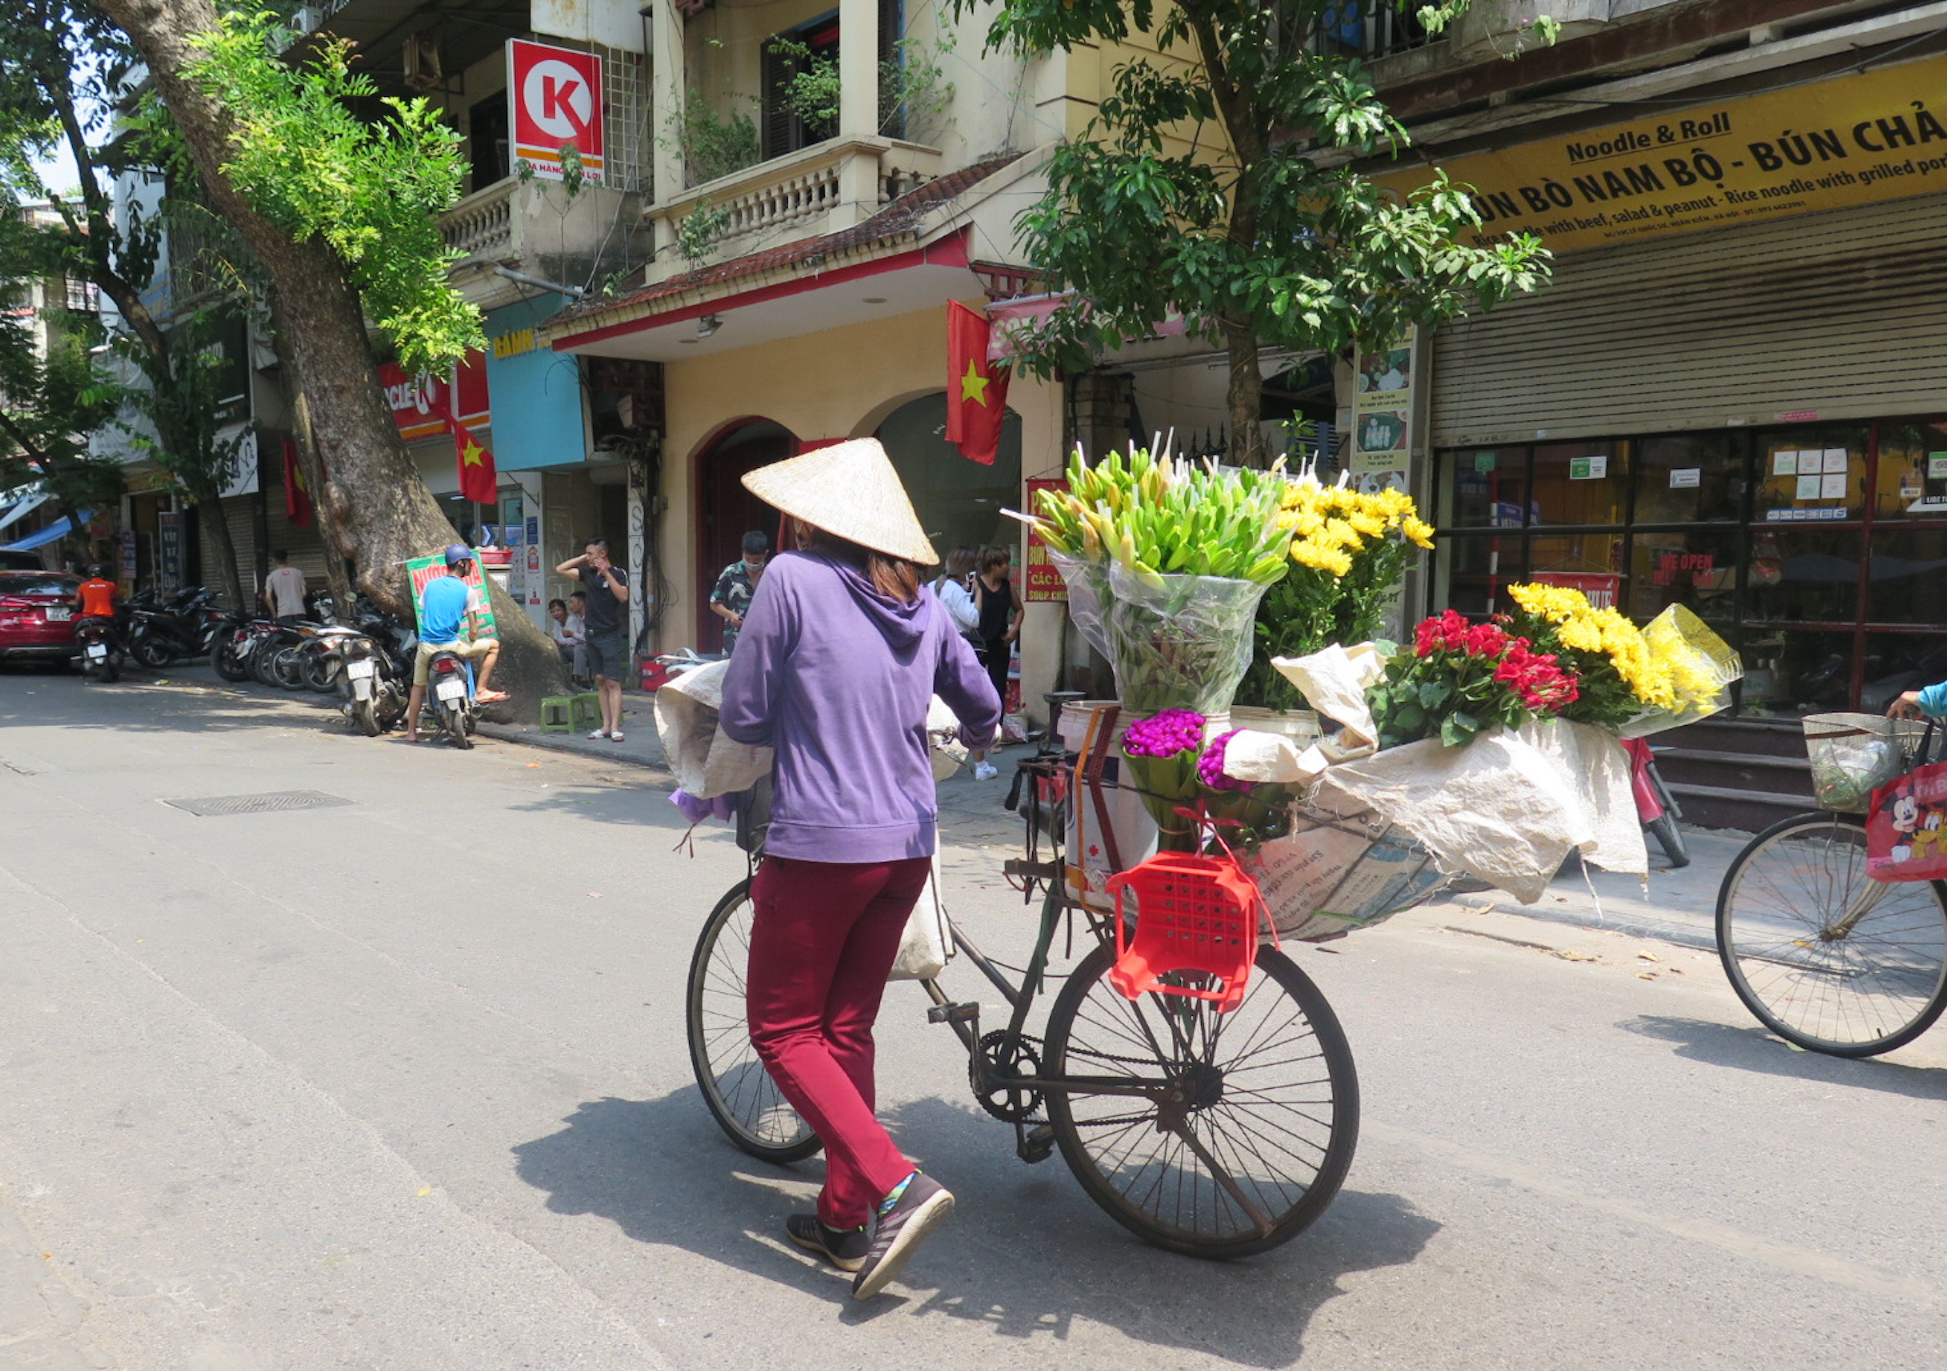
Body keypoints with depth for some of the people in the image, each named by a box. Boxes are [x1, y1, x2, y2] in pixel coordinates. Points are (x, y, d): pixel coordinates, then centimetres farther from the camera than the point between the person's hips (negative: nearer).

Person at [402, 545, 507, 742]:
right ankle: (480, 690, 5)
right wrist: (471, 644, 14)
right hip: (451, 645, -4)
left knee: (418, 686, 22)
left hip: (426, 645, 5)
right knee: (494, 645, 12)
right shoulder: (468, 591, -2)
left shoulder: (431, 585, 10)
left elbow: (422, 614, 18)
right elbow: (473, 629, -3)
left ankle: (411, 731, 24)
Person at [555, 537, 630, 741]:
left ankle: (615, 727, -11)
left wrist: (606, 573, -24)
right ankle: (605, 726, 10)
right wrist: (582, 558, 9)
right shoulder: (588, 573, 11)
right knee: (600, 680, 7)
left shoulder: (618, 573, -6)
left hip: (610, 635, -7)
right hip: (592, 634, 7)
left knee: (613, 682, -9)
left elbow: (623, 597, -22)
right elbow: (560, 570, 17)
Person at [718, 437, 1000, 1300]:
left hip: (819, 844, -6)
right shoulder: (922, 605, 7)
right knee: (847, 1029, 17)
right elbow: (983, 709, 19)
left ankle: (897, 1185, -6)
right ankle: (845, 1220, 25)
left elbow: (743, 720, -7)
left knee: (783, 1030, 8)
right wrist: (971, 740, 41)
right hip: (907, 845, 7)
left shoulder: (792, 578, -10)